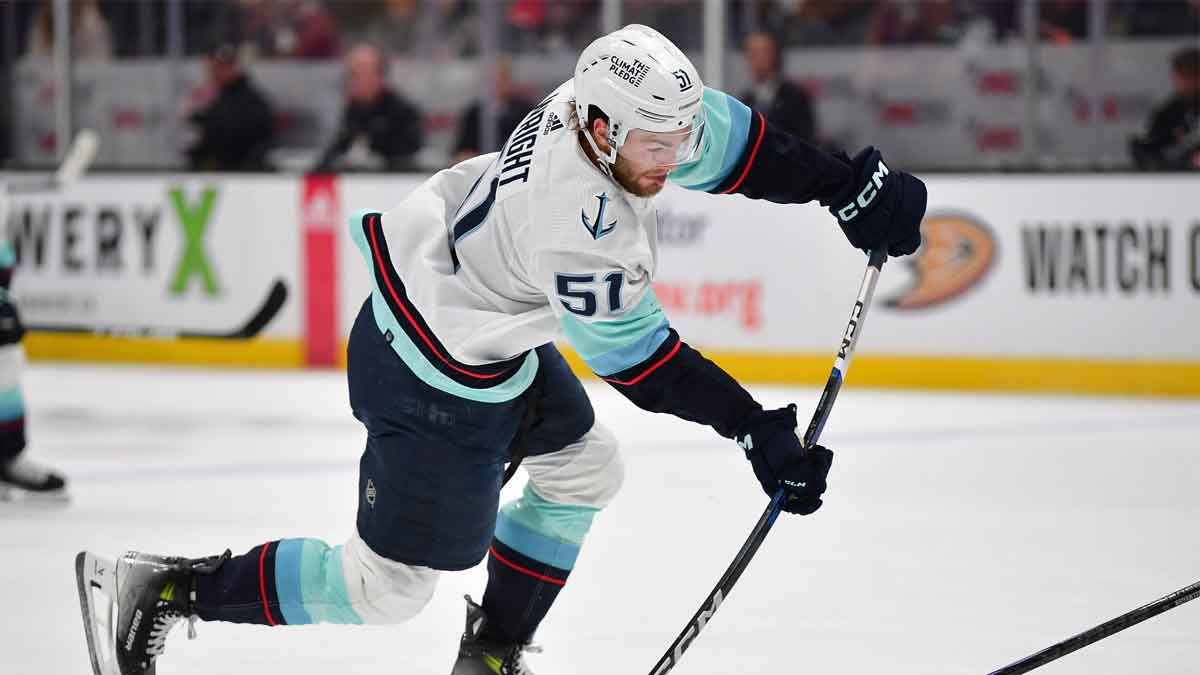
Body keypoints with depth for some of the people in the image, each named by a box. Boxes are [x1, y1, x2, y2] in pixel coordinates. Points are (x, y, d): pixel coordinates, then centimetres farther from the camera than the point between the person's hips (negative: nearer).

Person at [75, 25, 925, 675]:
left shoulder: (622, 104, -13)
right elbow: (639, 362, -23)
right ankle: (164, 589, 5)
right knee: (388, 586, 0)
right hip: (432, 379, -10)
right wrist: (755, 430, -18)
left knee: (584, 468, 24)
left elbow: (731, 140, 0)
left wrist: (853, 185, -2)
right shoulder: (578, 230, -35)